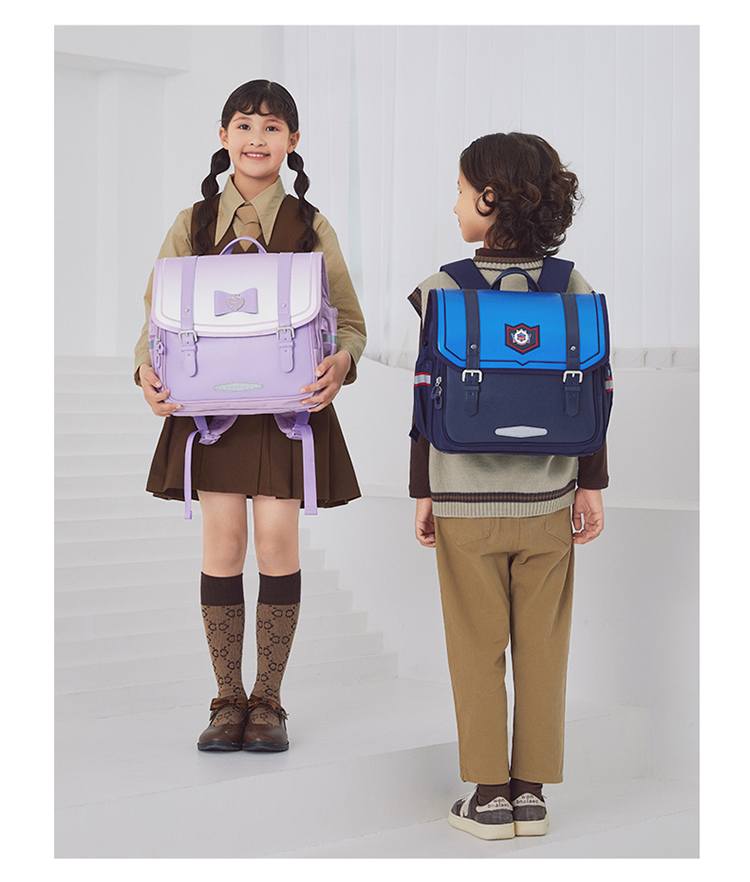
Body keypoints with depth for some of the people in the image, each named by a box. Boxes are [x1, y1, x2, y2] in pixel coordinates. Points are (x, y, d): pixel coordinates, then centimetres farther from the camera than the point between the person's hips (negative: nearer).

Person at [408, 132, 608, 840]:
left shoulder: (443, 292, -8)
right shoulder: (575, 290, -2)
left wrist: (423, 492, 3)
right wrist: (591, 485, 9)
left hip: (466, 506, -2)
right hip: (549, 502, 2)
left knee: (477, 652, 7)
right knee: (543, 650, 10)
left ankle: (489, 795, 11)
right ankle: (531, 792, 15)